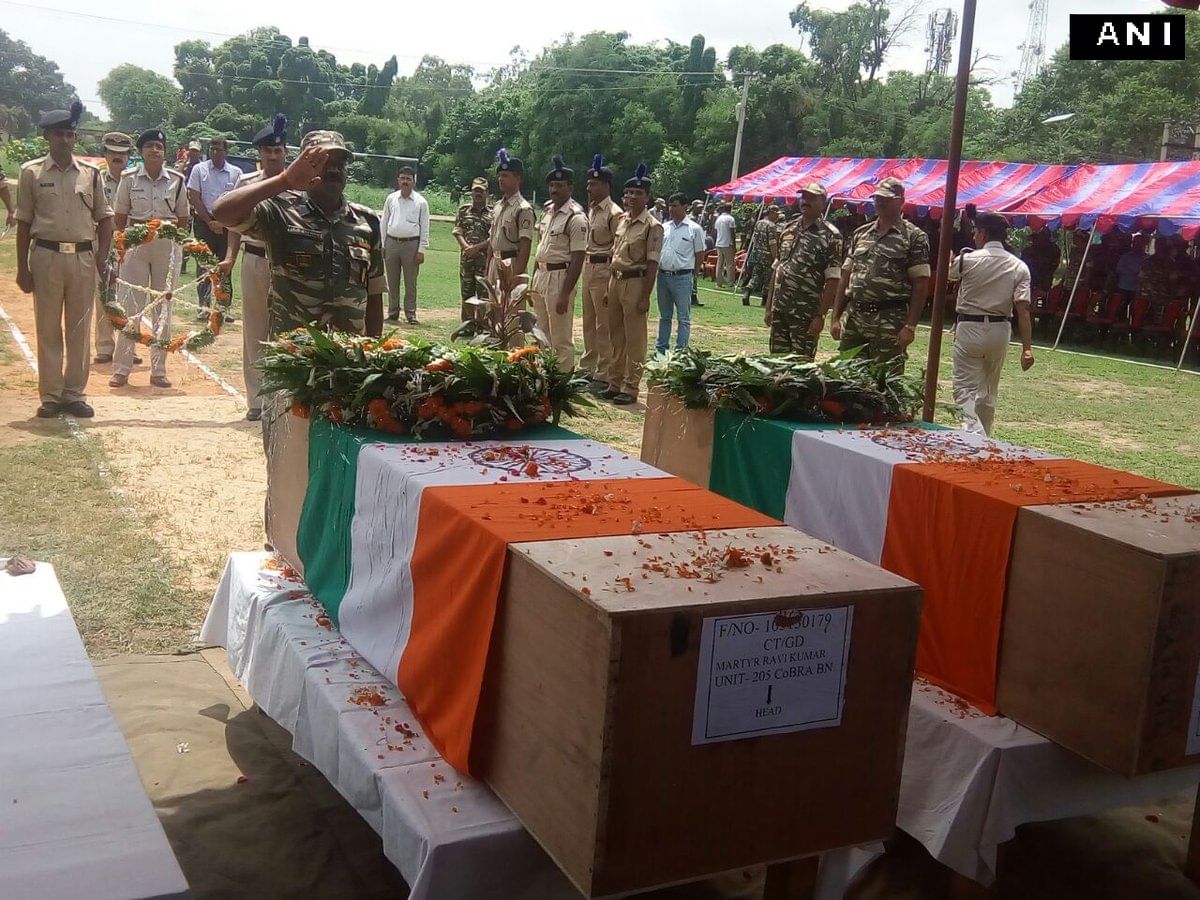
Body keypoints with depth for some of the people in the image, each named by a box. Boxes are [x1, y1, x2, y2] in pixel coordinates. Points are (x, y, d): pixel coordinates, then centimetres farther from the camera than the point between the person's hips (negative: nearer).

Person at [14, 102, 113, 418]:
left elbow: (104, 217, 10)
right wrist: (22, 268, -1)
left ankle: (75, 393, 16)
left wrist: (102, 258, -2)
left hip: (83, 258, 2)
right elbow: (23, 222, 3)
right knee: (48, 329, 4)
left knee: (80, 329, 7)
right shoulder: (32, 172, 1)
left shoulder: (90, 173, 5)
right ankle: (50, 395, 12)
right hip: (46, 256, -1)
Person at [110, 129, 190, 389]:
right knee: (130, 305, 0)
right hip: (135, 243, -1)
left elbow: (183, 218, 8)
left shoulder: (176, 180, 1)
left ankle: (158, 370, 14)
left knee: (163, 308, 6)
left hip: (167, 246, 1)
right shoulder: (129, 179, -1)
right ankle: (121, 369, 7)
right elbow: (120, 217, 4)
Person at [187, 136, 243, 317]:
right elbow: (194, 198, -1)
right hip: (204, 221, 0)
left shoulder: (236, 173, 5)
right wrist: (210, 222, -6)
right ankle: (204, 305, 4)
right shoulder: (199, 169, 3)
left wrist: (223, 223, -6)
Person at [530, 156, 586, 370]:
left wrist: (565, 294, -20)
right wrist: (533, 282, 15)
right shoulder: (547, 210, 13)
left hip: (560, 278, -9)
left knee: (561, 337, -3)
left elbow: (577, 260, -17)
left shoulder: (576, 218, -13)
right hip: (541, 275, 9)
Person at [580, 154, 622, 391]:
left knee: (603, 326, -4)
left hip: (604, 271, -9)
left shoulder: (614, 214, -14)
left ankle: (603, 375, 2)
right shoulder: (591, 210, 13)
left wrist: (611, 286, -19)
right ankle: (587, 368, 25)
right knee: (589, 323, 15)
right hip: (588, 268, 9)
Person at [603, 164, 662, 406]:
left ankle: (631, 388, 6)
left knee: (634, 338, 0)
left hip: (635, 282, -7)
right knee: (615, 336, 13)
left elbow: (652, 264, -13)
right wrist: (609, 286, 13)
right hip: (616, 280, 7)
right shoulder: (621, 220, 10)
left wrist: (645, 296, -16)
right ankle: (615, 382, 23)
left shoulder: (652, 226, -11)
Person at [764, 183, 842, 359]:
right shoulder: (788, 230, 12)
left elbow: (832, 280, -11)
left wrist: (820, 315, -16)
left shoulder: (830, 235, -7)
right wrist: (769, 307, 12)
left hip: (807, 312, -6)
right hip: (779, 310, 6)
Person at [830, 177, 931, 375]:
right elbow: (845, 277, 15)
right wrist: (835, 317, 8)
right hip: (855, 317, 5)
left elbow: (921, 284, -6)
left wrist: (910, 325, -13)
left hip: (890, 321, -5)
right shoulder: (860, 234, 14)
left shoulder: (914, 237, -2)